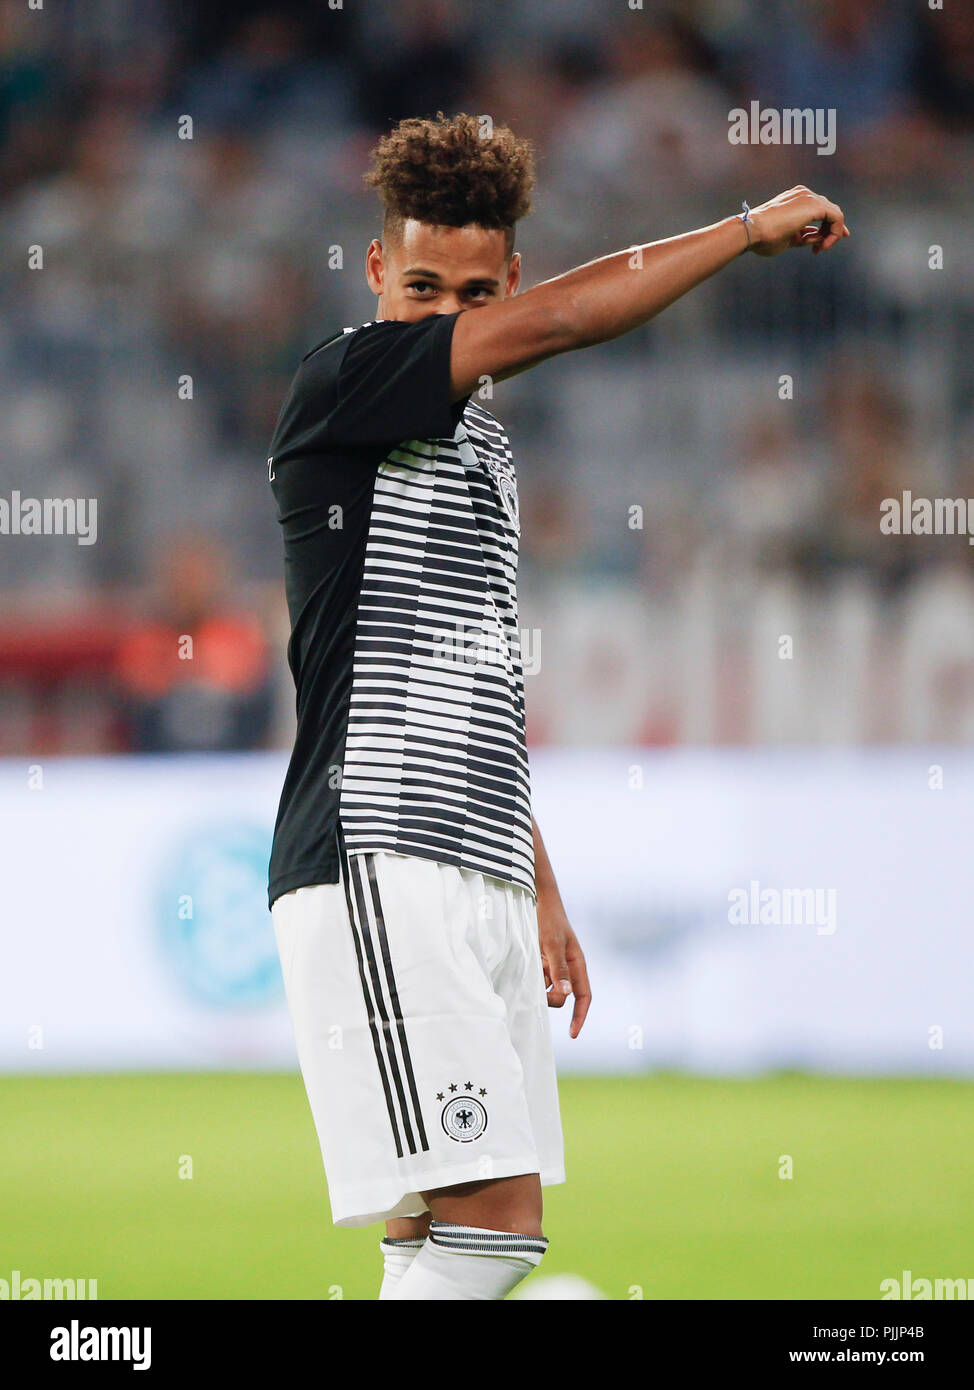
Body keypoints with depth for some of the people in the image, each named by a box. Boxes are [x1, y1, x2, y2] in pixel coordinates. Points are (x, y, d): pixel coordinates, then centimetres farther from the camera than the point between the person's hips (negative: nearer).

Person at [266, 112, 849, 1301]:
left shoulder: (479, 442, 22)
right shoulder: (340, 390, -6)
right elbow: (552, 323, -19)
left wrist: (541, 895, 27)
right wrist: (751, 228, -10)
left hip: (482, 883, 9)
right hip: (377, 870, -9)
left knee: (459, 1223, 7)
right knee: (490, 1218, -18)